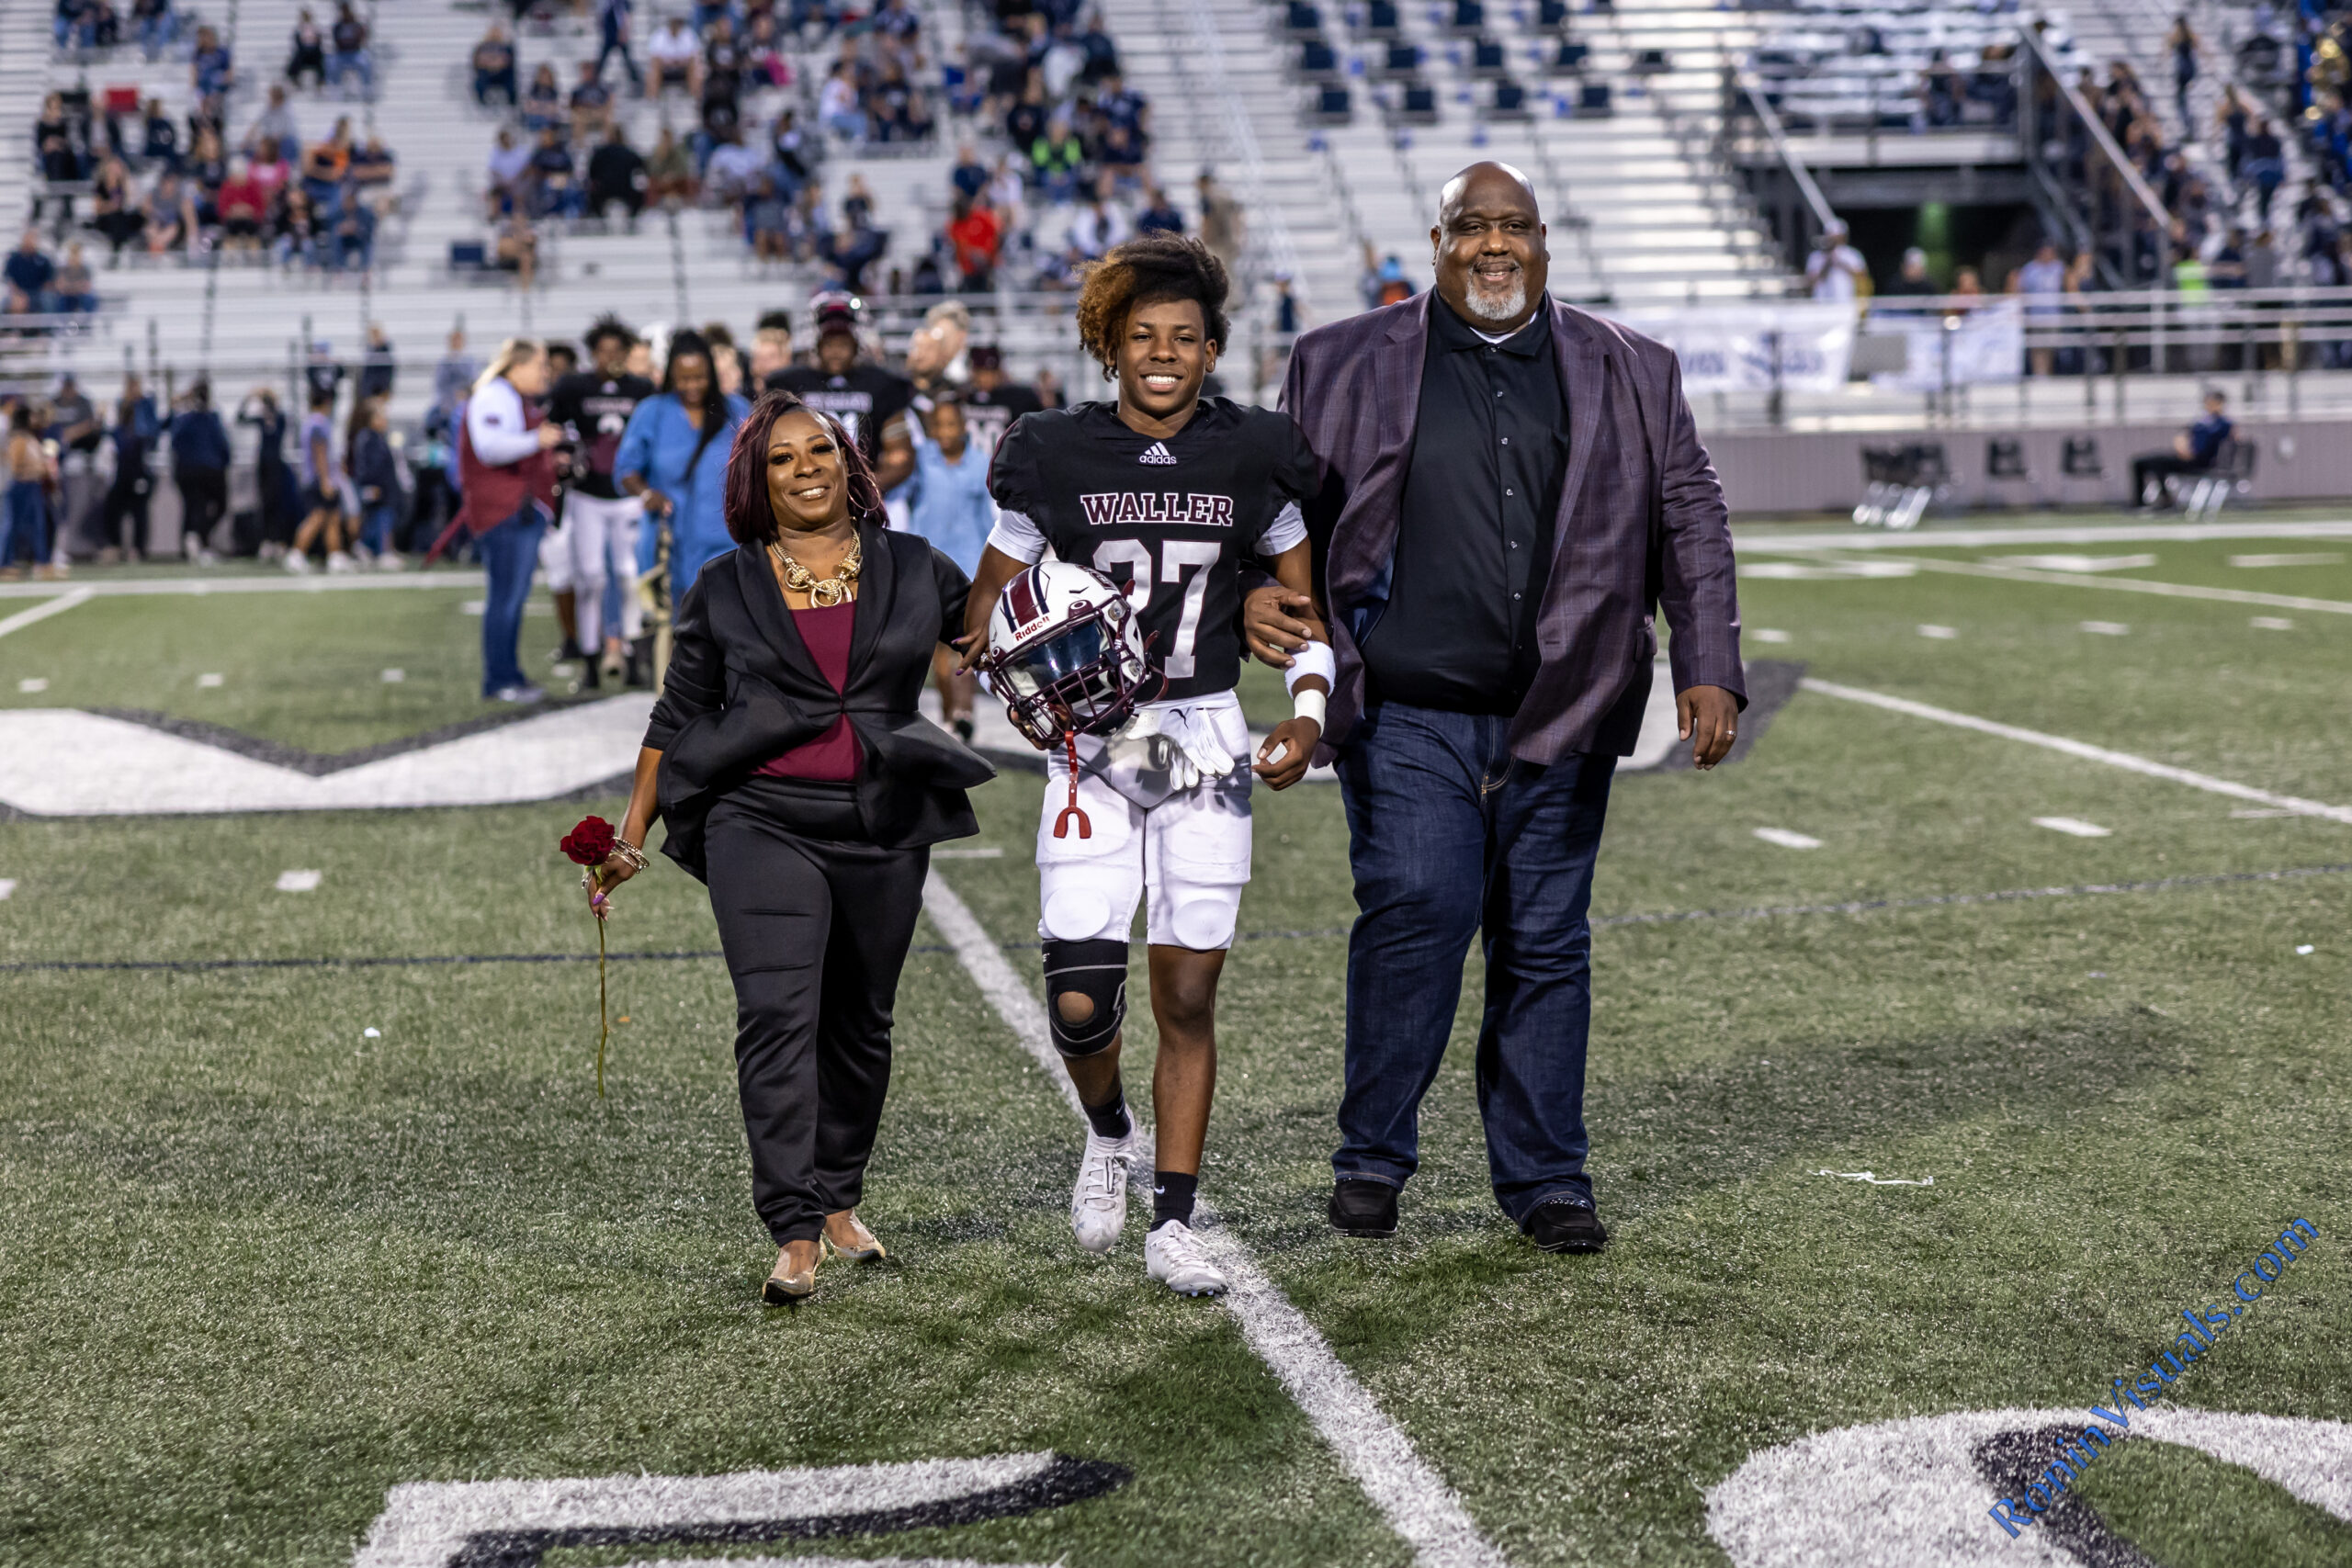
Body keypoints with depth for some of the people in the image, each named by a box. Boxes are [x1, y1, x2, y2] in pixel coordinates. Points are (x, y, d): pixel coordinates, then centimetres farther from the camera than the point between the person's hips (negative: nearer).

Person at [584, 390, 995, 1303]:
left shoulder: (915, 573, 9)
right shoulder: (726, 591, 8)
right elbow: (677, 719, 13)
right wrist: (631, 836, 10)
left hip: (885, 826, 2)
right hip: (762, 823, -2)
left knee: (860, 1022, 11)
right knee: (777, 1014, -16)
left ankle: (840, 1203, 30)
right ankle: (794, 1237, -18)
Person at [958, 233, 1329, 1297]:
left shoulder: (1251, 457, 2)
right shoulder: (1055, 456, -2)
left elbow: (1304, 598, 12)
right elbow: (988, 607, 7)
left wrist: (1309, 714, -3)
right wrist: (1016, 689, -12)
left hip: (1205, 740, 1)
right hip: (1089, 742, -1)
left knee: (1188, 998, 2)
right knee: (1080, 999, -10)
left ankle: (1173, 1224, 14)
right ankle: (1107, 1132, 24)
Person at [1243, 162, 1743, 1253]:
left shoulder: (1630, 374, 12)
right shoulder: (1345, 366, 7)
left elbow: (1690, 518, 13)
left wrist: (1708, 669, 4)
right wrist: (1254, 590, -9)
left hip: (1560, 717, 2)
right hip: (1407, 713, -2)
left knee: (1547, 940, 6)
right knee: (1418, 908, -16)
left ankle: (1544, 1178, 18)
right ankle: (1372, 1157, 2)